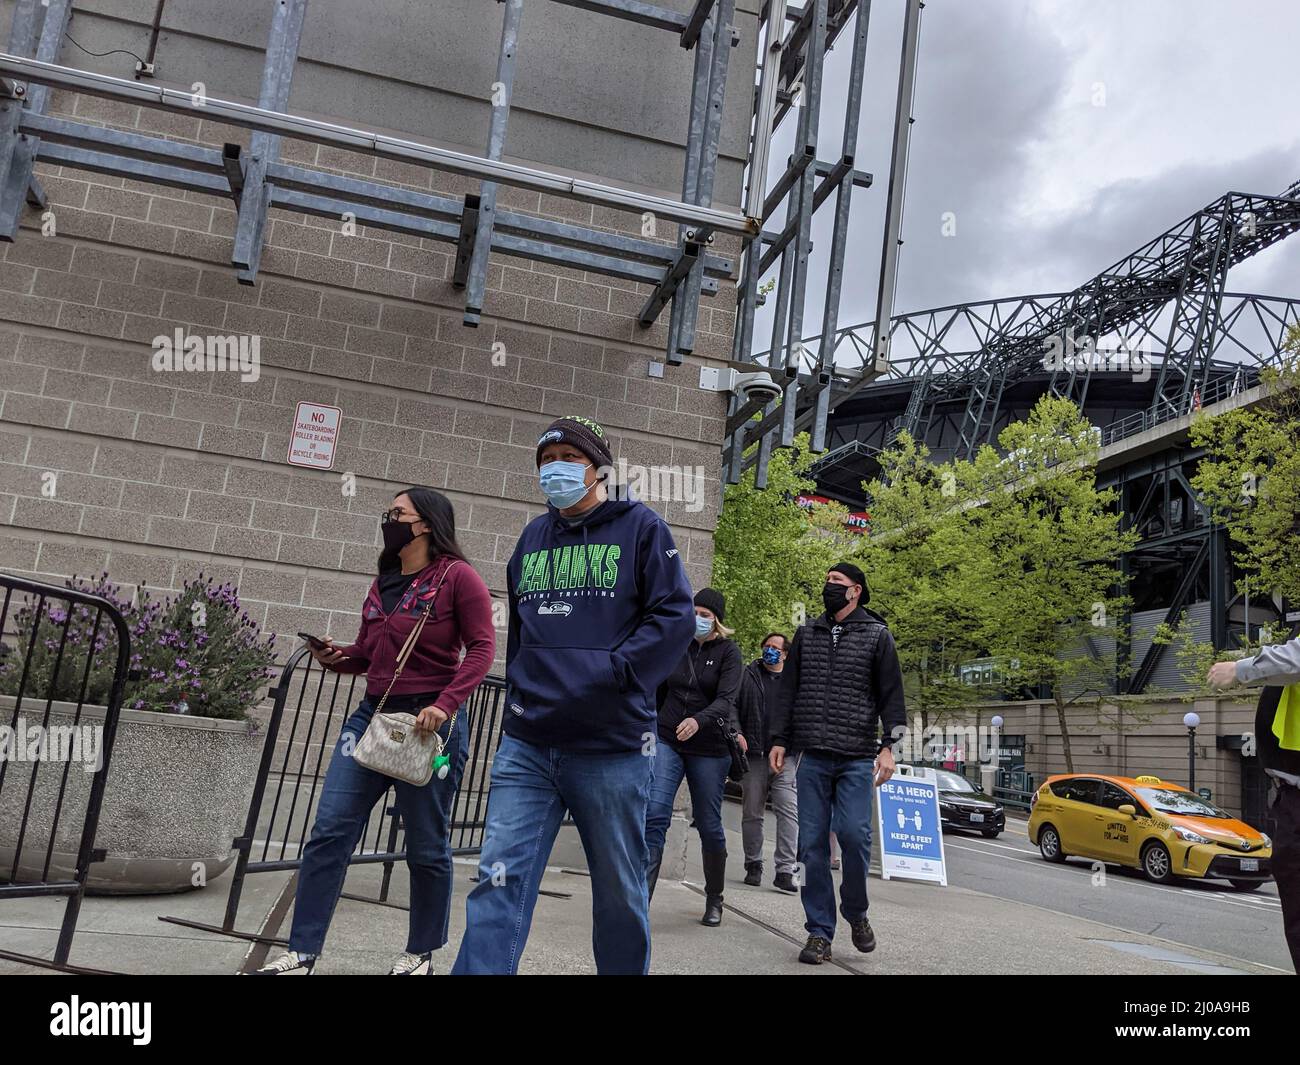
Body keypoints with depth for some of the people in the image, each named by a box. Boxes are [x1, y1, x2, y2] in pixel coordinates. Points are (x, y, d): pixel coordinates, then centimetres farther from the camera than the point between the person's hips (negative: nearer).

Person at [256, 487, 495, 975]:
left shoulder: (457, 576, -7)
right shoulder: (383, 583, 15)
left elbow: (481, 648, -11)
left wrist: (446, 704, -22)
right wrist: (337, 657, 1)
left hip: (431, 722, -6)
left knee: (426, 846, 6)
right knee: (329, 831, 0)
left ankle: (421, 953, 24)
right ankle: (303, 950, 9)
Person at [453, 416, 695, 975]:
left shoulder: (640, 527, 0)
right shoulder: (533, 537, 16)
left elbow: (675, 616, -8)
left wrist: (610, 673, -17)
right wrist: (519, 691, 15)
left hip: (612, 747, -4)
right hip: (526, 745, 4)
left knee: (619, 892, 9)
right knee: (499, 881, -3)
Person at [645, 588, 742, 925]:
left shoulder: (728, 651, -2)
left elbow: (726, 700, -16)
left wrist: (698, 720, -35)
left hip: (709, 748, -2)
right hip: (667, 742, 2)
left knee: (709, 826, 7)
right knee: (654, 815, -15)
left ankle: (714, 900, 27)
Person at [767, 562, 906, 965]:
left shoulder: (877, 635, 6)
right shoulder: (807, 634, 14)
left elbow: (891, 694, 3)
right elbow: (788, 690, 15)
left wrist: (888, 745, -7)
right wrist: (779, 740, 8)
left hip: (857, 758, -3)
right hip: (812, 757, 3)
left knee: (853, 834, -12)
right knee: (812, 845, 0)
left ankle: (856, 913, 14)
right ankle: (819, 932, 9)